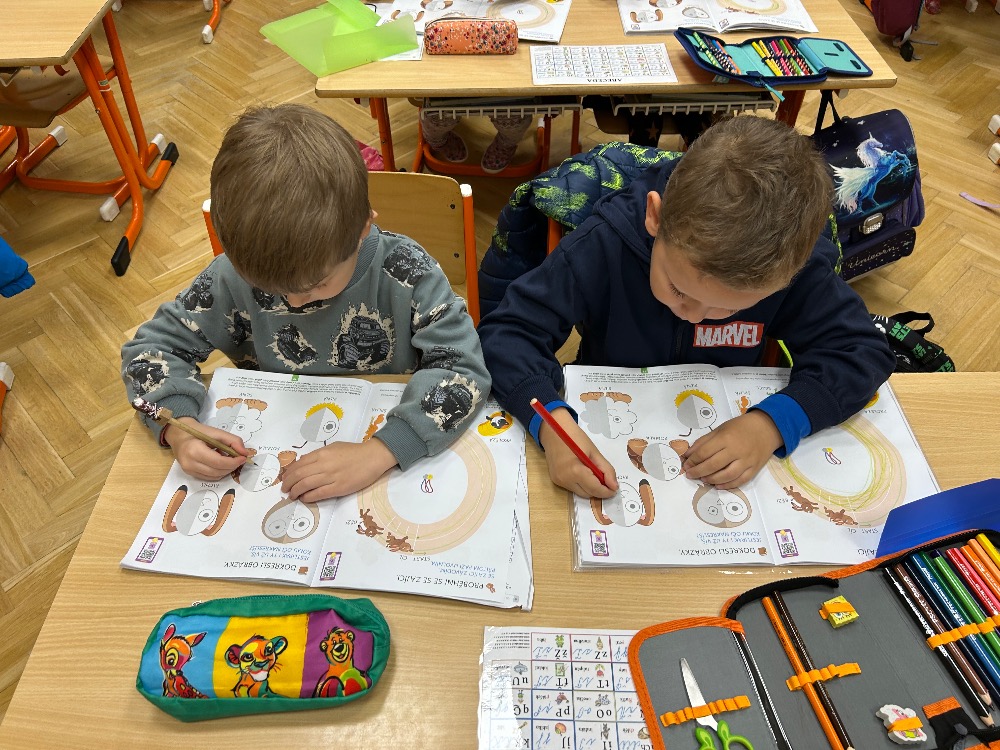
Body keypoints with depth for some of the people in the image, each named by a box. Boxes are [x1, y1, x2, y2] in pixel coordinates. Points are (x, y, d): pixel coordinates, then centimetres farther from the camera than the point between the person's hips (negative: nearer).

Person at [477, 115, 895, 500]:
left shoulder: (796, 265, -19)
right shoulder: (605, 244, -25)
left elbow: (862, 351, -12)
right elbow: (505, 332, -23)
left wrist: (774, 422, -29)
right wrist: (550, 419, -41)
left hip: (721, 443, 2)